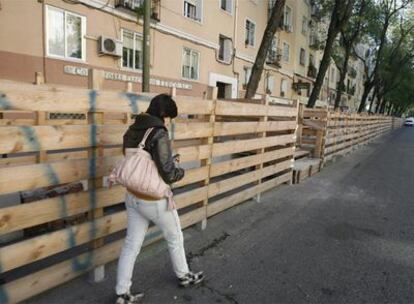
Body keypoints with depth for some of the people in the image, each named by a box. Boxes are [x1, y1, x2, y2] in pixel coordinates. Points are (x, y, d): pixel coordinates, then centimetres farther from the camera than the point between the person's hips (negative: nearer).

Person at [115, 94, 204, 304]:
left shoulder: (132, 131, 2)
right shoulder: (159, 134, -23)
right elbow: (168, 175, -23)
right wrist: (181, 172, 0)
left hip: (133, 197, 7)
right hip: (154, 200, -7)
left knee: (131, 245, 16)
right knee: (175, 238, 18)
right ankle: (184, 276, 41)